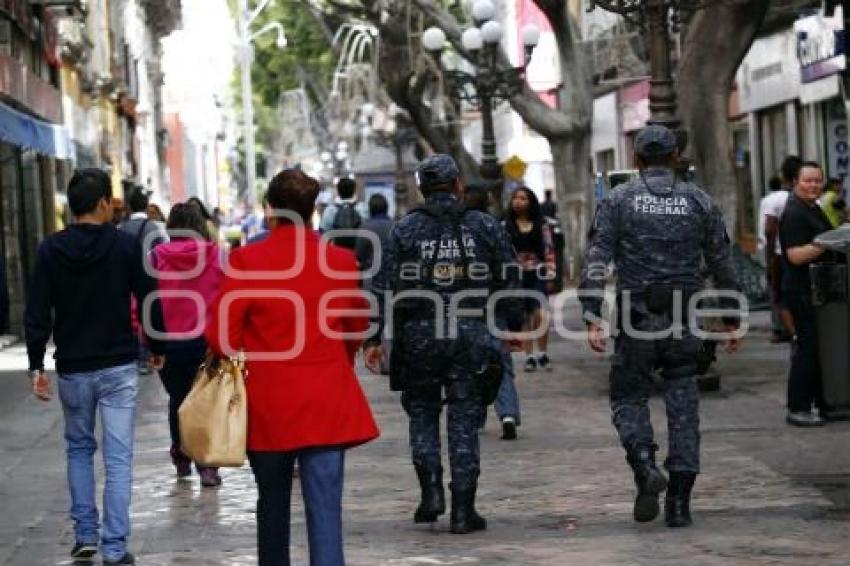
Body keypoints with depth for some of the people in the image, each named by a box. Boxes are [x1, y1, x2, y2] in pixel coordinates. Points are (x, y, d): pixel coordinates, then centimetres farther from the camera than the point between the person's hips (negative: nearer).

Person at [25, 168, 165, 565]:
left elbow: (37, 313, -5)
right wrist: (157, 347, 12)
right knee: (118, 458, 0)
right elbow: (149, 301, -3)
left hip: (72, 368, 2)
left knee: (79, 449, 20)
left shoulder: (50, 250, -3)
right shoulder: (126, 245, -6)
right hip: (119, 367, -2)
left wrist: (36, 365, 0)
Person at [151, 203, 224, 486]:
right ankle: (207, 464, -5)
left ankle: (181, 459, 29)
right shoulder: (216, 255, -5)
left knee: (177, 398, 19)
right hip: (208, 341, -1)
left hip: (168, 342, 1)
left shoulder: (157, 256, -5)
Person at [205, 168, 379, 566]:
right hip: (328, 405, 1)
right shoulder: (341, 261, -1)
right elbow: (357, 328, 13)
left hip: (267, 406, 0)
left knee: (272, 503, 18)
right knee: (325, 509, -3)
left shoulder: (246, 261, -10)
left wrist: (243, 362, 11)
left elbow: (221, 337, -10)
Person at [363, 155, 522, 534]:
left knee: (422, 413, 17)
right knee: (464, 421, 5)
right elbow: (509, 282, 6)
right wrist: (514, 327, 17)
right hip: (470, 337, 0)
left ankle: (431, 490, 4)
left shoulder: (405, 230, 1)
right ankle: (462, 510, 4)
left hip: (418, 336, 0)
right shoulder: (485, 227, 4)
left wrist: (373, 338, 0)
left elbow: (384, 287, -2)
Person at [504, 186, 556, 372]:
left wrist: (550, 275, -4)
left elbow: (549, 250, 2)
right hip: (516, 276, 1)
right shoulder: (506, 226, 3)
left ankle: (542, 353, 4)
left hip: (537, 275, -1)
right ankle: (529, 356, 14)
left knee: (540, 315, -13)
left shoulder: (541, 225, 3)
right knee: (524, 317, 6)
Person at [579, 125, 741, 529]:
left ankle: (645, 465, -14)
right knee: (683, 405, 7)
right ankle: (679, 502, 4)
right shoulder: (699, 201, 6)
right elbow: (722, 265, 8)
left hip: (637, 318, -1)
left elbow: (596, 261, -8)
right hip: (684, 320, 1)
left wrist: (592, 319, -9)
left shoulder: (617, 200, 0)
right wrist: (731, 319, 17)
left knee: (629, 397, 13)